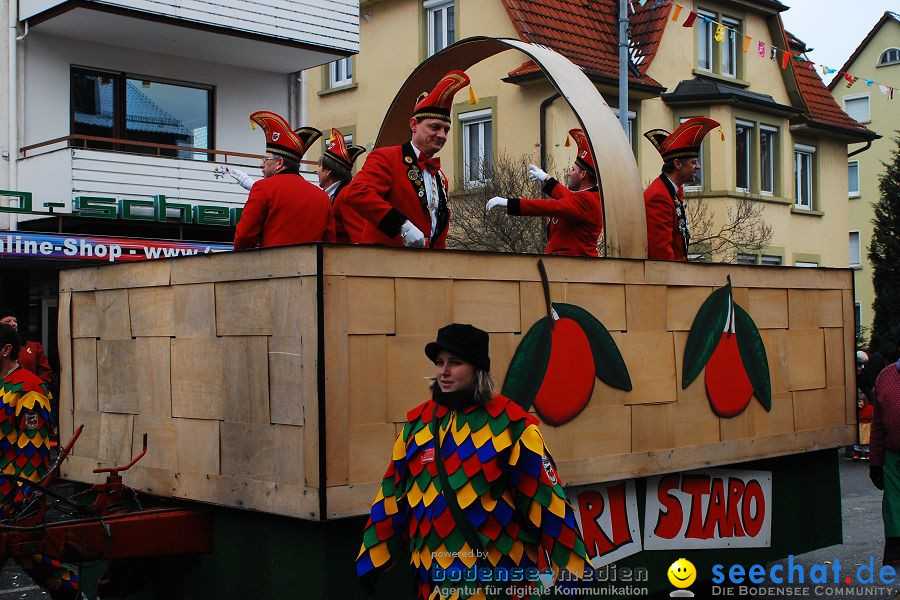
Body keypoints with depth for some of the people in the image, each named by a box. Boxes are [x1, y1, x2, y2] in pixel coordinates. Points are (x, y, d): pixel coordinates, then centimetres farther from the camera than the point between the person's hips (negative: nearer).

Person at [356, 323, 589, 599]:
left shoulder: (510, 422, -9)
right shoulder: (419, 422, 5)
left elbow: (545, 496, -10)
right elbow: (393, 494, 10)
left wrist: (571, 566, -11)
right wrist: (373, 558, 12)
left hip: (501, 575, -5)